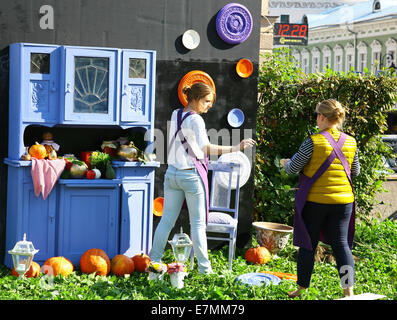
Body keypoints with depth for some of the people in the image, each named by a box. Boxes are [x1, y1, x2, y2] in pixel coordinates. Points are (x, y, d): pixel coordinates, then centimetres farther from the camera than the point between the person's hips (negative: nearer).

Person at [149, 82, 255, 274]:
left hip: (172, 172, 7)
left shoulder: (175, 115, 7)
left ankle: (153, 260, 15)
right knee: (198, 223, 3)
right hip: (192, 175, -6)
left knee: (167, 219, 12)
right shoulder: (195, 120, -16)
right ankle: (204, 267, 10)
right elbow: (205, 148, -29)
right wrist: (235, 148, -32)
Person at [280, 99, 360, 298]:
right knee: (341, 244, 7)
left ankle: (302, 289, 17)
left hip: (315, 200, -3)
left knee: (308, 244, 8)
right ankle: (348, 290, 1)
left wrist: (285, 163, 16)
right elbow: (355, 172, 14)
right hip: (343, 200, 4)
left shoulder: (313, 142, -12)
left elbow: (293, 169, -5)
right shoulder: (351, 143, 2)